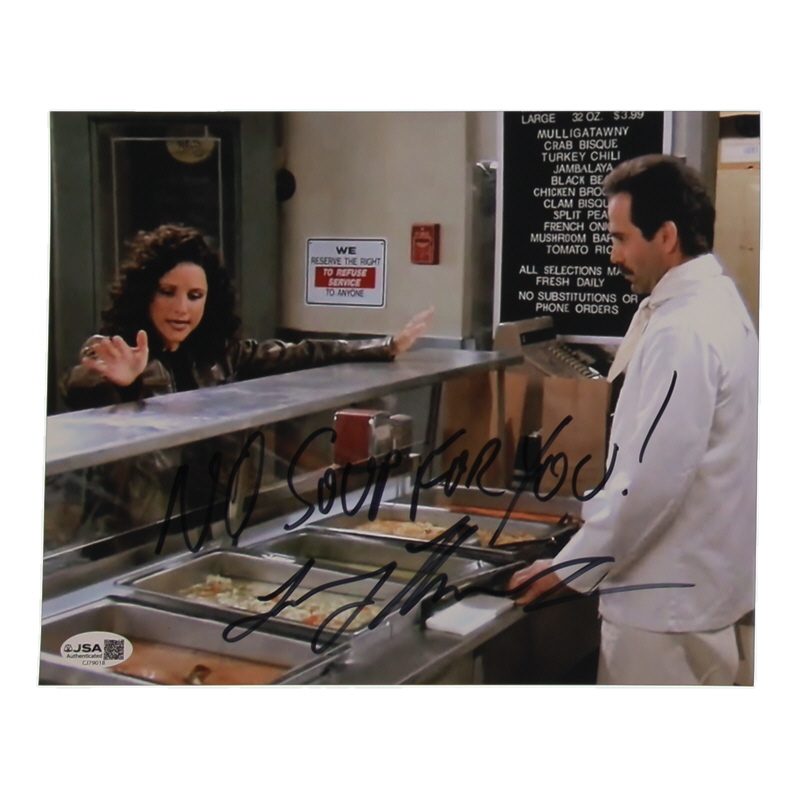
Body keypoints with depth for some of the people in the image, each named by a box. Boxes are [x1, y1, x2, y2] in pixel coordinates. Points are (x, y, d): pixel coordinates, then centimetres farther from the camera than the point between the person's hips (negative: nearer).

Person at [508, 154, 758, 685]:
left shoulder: (684, 333, -23)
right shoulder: (714, 302, 9)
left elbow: (652, 479, -26)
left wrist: (571, 568, -15)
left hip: (668, 597, -10)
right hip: (697, 581, 10)